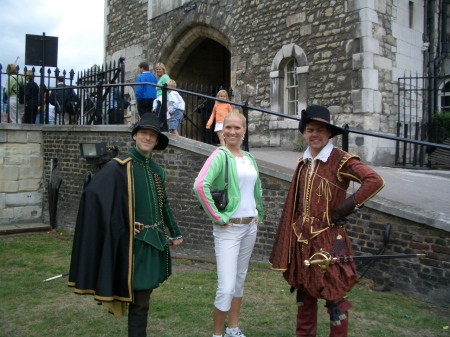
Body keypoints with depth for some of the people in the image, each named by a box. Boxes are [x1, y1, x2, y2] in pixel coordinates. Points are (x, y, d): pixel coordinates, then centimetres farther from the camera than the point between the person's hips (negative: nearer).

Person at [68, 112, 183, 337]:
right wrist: (120, 225, -20)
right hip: (136, 242, -7)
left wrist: (174, 234, 20)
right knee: (140, 300, 0)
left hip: (156, 241, 7)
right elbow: (92, 193, -22)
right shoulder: (119, 167, -12)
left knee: (144, 295, 19)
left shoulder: (158, 171, 11)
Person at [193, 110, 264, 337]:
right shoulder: (220, 155, -11)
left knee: (240, 279, 16)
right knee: (226, 287, -10)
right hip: (228, 228, -7)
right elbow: (200, 185, -27)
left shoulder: (249, 158, 10)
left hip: (250, 226, 7)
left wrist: (258, 214, 15)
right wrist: (216, 217, -21)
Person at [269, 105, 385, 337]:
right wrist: (294, 231, 11)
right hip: (302, 238, 6)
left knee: (334, 294, 4)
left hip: (328, 239, -6)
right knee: (304, 291, 18)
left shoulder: (341, 160, -11)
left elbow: (375, 181, -23)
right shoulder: (303, 162, 9)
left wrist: (347, 207, -20)